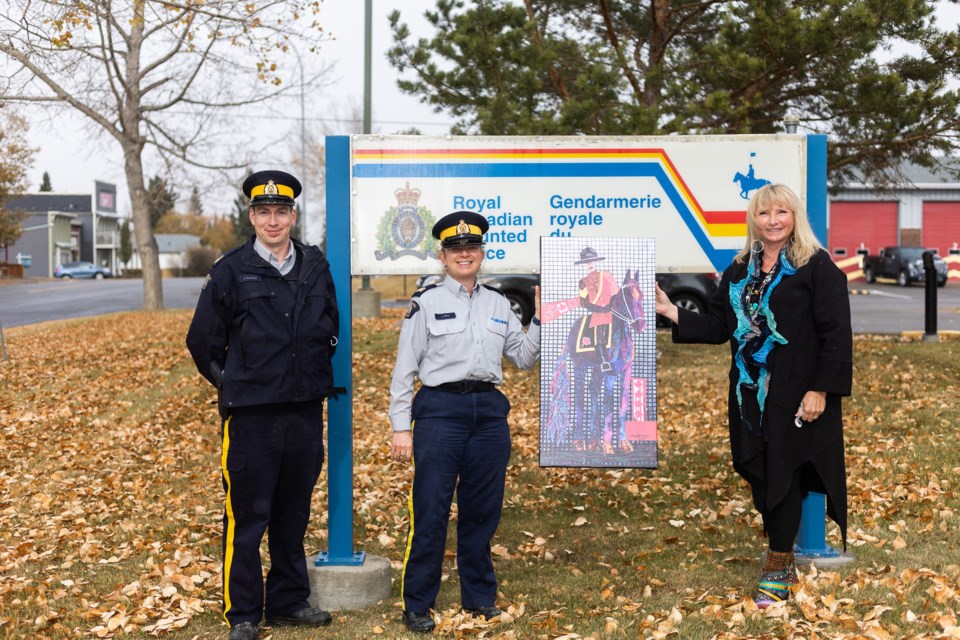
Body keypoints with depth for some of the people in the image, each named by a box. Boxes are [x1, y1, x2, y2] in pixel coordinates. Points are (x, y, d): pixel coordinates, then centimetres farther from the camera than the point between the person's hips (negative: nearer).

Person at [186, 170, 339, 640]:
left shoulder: (316, 266, 6)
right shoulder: (231, 271, -4)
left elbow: (330, 327, 21)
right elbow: (203, 341, 3)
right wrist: (234, 385, 8)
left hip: (306, 410, 4)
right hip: (250, 413, -4)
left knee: (294, 513, 14)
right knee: (247, 516, 2)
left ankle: (290, 601, 27)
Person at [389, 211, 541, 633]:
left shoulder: (498, 304, 13)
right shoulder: (426, 302, 0)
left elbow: (524, 358, 14)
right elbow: (405, 368, -1)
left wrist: (540, 318, 2)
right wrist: (402, 428, -6)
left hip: (489, 411, 4)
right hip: (440, 409, -4)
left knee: (482, 510, 11)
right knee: (430, 511, -2)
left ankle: (479, 597, 24)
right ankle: (416, 605, 9)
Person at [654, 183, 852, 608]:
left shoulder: (817, 267, -7)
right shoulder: (739, 270, 11)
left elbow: (836, 334, -11)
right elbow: (718, 325, 10)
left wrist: (821, 389, -16)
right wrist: (670, 311, 1)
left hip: (795, 393, -6)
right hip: (749, 392, 6)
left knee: (783, 473, 0)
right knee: (759, 473, 9)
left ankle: (778, 566, 14)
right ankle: (780, 557, 24)